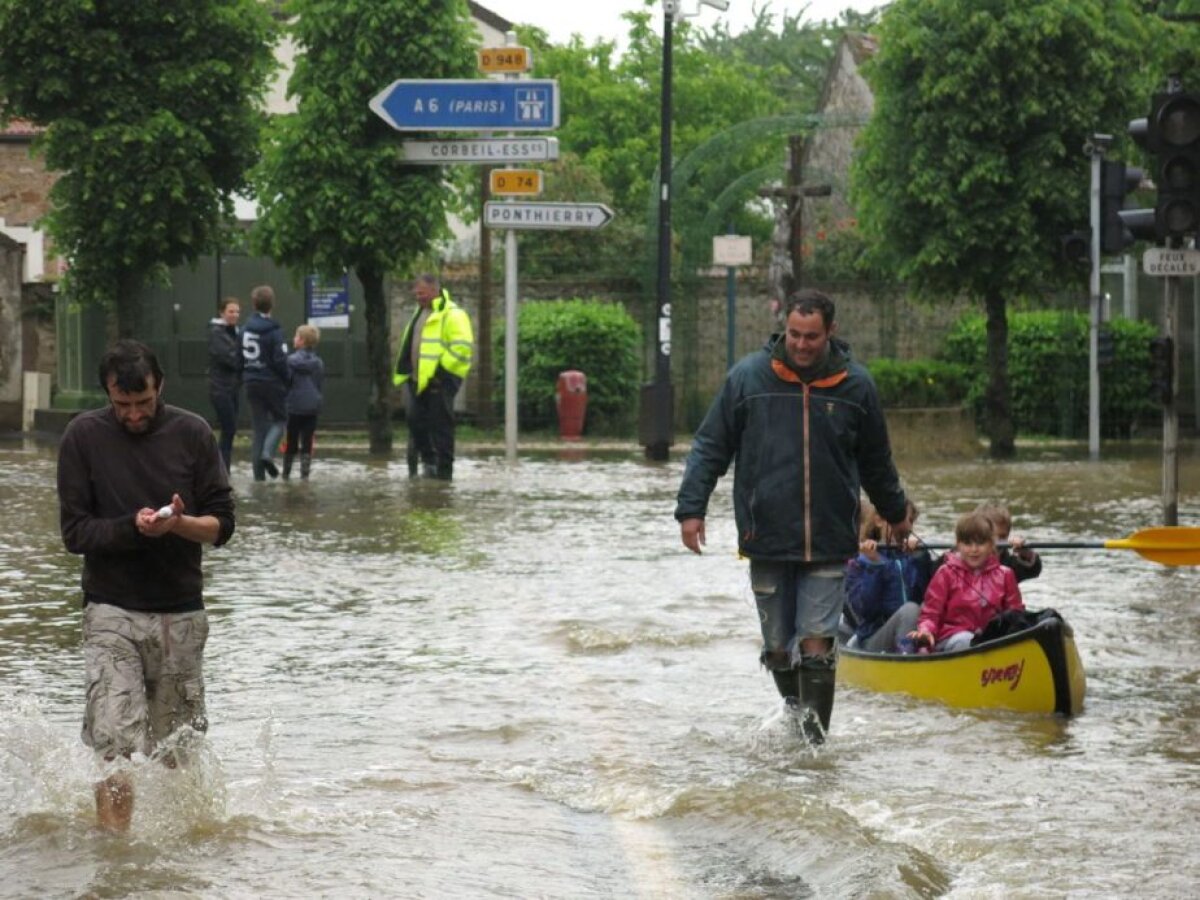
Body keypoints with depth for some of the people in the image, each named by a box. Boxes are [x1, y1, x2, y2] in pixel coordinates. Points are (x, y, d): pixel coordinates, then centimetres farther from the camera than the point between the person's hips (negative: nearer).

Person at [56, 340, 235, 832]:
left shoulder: (192, 433, 2)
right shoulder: (84, 436, -2)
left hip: (181, 612, 2)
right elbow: (74, 531, -4)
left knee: (176, 751, 8)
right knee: (116, 748, -15)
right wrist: (133, 526, -21)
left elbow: (221, 524, 2)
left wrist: (180, 523, -20)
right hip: (112, 613, -2)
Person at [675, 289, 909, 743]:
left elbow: (876, 462, 19)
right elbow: (709, 447, 4)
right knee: (778, 649, 7)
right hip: (767, 541, 1)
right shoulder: (748, 377, -1)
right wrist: (691, 509, -4)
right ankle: (795, 715, 29)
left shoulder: (855, 385, 3)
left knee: (816, 646, -9)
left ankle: (815, 739, -6)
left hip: (829, 545, -1)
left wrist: (895, 514, 30)